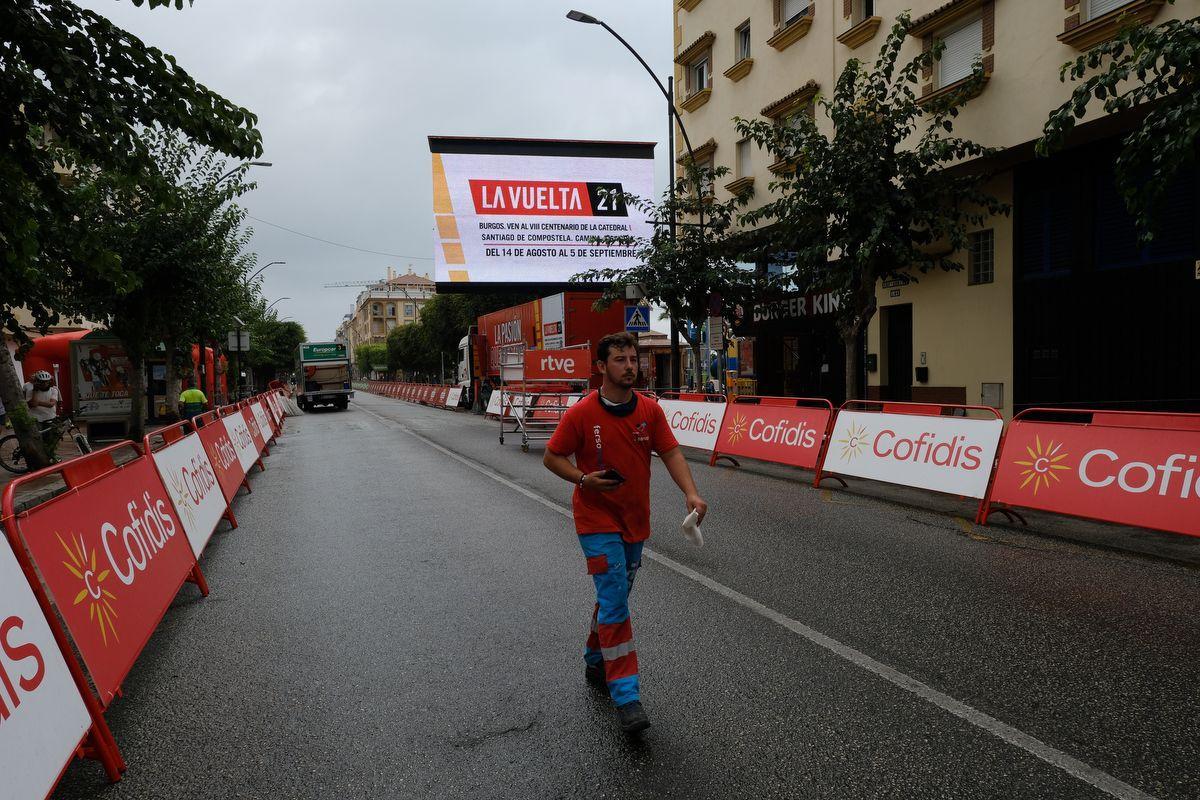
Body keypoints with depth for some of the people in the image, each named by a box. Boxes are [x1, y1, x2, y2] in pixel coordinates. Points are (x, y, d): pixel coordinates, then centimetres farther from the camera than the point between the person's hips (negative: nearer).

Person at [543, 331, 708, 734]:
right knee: (615, 602, -12)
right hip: (597, 520, -5)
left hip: (635, 520, 5)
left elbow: (670, 452, -5)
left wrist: (690, 492, -21)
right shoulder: (581, 413, -13)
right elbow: (551, 457, -5)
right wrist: (584, 479, -22)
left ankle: (595, 661, 41)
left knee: (614, 598, 19)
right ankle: (626, 697, -8)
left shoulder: (650, 410, -1)